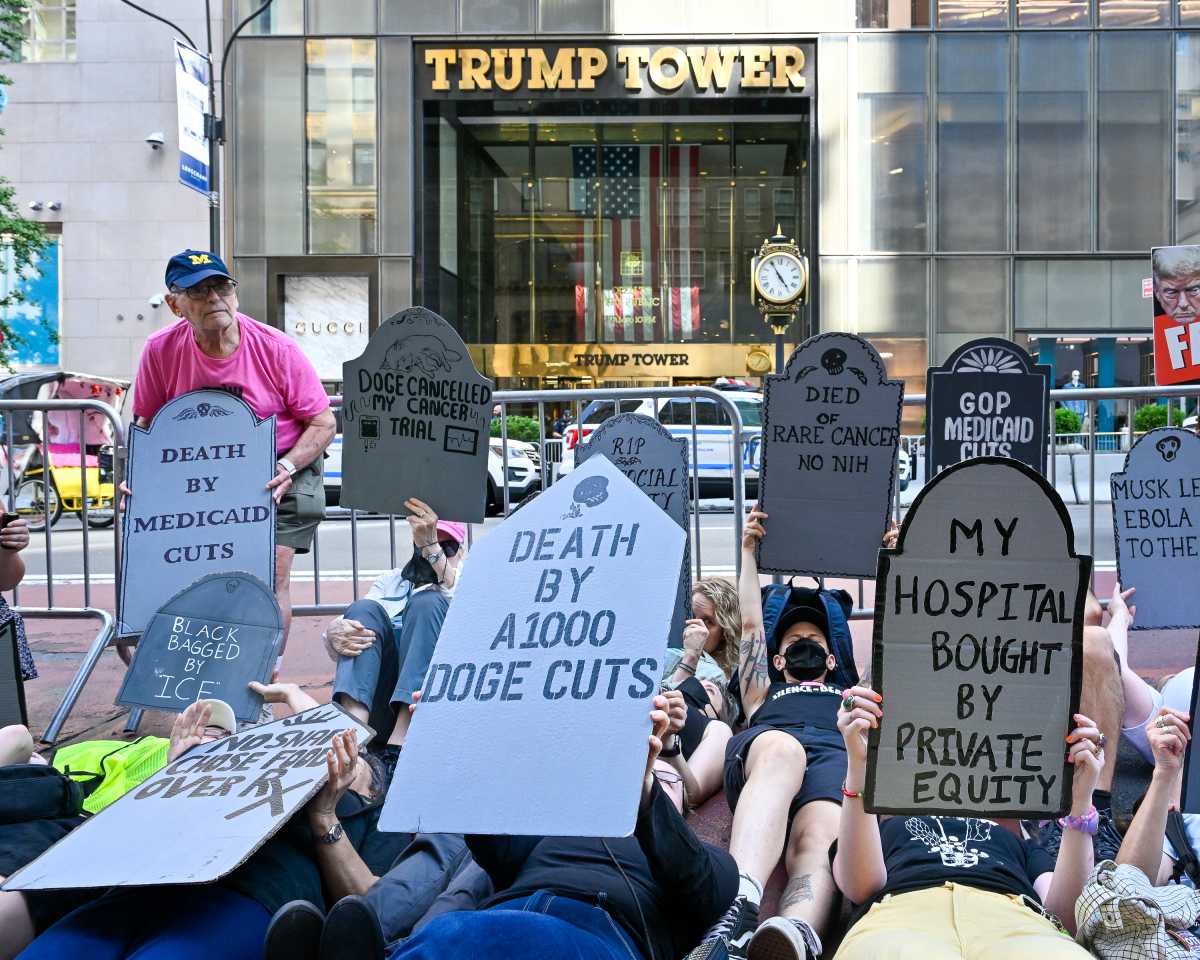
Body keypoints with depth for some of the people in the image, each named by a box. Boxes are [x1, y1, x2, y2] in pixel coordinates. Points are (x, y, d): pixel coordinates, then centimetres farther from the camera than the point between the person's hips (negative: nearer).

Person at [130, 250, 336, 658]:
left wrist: (287, 467, -25)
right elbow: (148, 424, 5)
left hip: (280, 475, -2)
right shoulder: (160, 350, -9)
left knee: (272, 576, -11)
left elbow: (324, 422, -10)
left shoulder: (276, 348, -16)